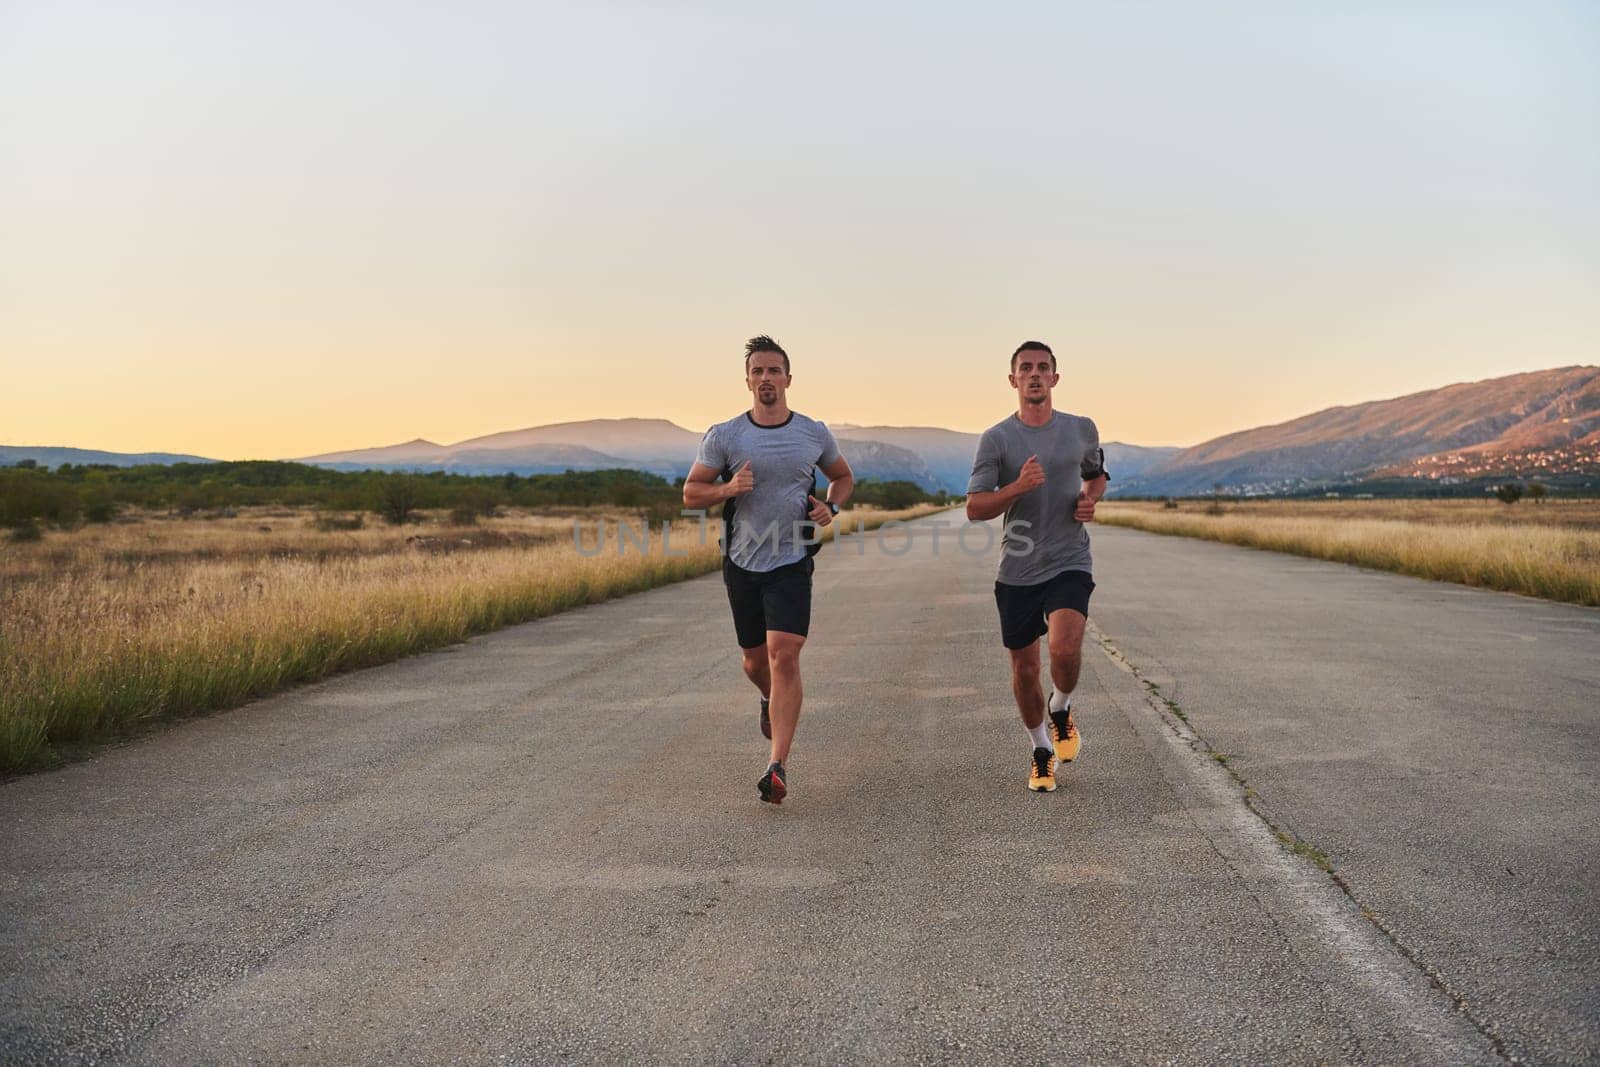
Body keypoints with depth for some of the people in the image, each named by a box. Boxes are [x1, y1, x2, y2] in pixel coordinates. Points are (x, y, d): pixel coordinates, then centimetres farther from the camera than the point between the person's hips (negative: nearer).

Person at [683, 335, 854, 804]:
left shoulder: (814, 434, 2)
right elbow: (690, 492, 3)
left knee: (784, 655, -16)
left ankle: (778, 768, -16)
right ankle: (770, 700, 52)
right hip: (742, 563, 2)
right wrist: (727, 488, -17)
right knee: (756, 660, 14)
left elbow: (843, 476, 19)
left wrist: (831, 507, -2)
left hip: (792, 561, -2)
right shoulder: (723, 436, -2)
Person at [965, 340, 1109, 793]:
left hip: (1069, 564, 0)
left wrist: (1090, 499, 2)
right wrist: (1018, 487, -23)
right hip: (1017, 570, 0)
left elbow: (1097, 474, 25)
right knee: (1024, 667, 7)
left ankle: (1062, 709, 10)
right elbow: (975, 508, -7)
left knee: (1065, 647, -23)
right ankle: (1040, 749, 31)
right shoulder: (996, 439, -3)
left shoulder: (1082, 429, 5)